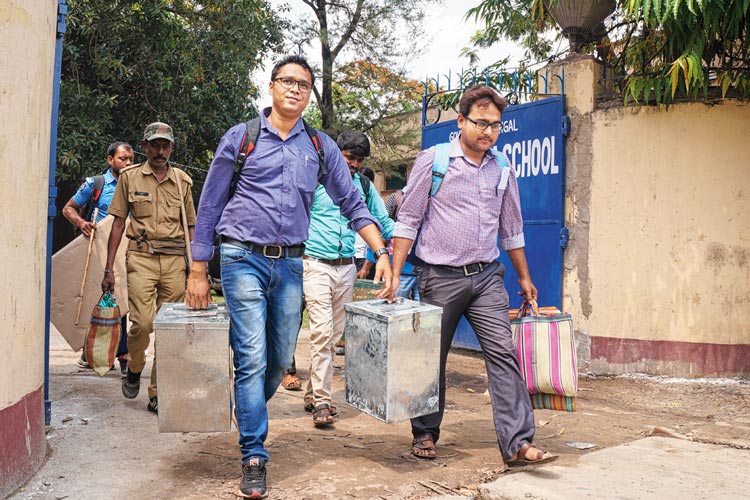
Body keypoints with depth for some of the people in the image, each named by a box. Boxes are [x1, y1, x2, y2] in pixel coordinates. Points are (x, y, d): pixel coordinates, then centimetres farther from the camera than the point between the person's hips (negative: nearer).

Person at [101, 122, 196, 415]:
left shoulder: (183, 180, 12)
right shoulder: (129, 177, 7)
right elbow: (118, 223, 7)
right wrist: (109, 268, 2)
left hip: (175, 260, 2)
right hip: (142, 258, -2)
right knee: (142, 322, -15)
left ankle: (157, 394, 11)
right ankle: (134, 369, 17)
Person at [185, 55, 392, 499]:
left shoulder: (321, 147, 11)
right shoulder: (241, 137, 3)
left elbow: (352, 203, 12)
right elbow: (210, 205, 5)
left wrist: (383, 253, 0)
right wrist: (198, 271, 2)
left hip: (290, 264, 3)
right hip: (244, 258, -3)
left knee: (281, 358, 9)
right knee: (253, 358, -7)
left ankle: (248, 416, 36)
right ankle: (254, 457, 2)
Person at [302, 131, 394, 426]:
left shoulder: (365, 187, 11)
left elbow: (383, 221, 21)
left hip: (346, 268, 5)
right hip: (316, 265, -5)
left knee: (334, 335, 8)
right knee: (322, 331, -14)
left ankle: (313, 395, 21)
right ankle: (322, 401, -9)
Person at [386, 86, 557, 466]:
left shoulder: (502, 168, 10)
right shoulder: (433, 160, -3)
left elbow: (512, 228, 19)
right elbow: (408, 220, -3)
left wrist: (524, 277, 22)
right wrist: (395, 274, -9)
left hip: (487, 277, 3)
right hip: (441, 277, -3)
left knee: (503, 353, -6)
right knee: (431, 358, 7)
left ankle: (517, 443, -5)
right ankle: (425, 434, 23)